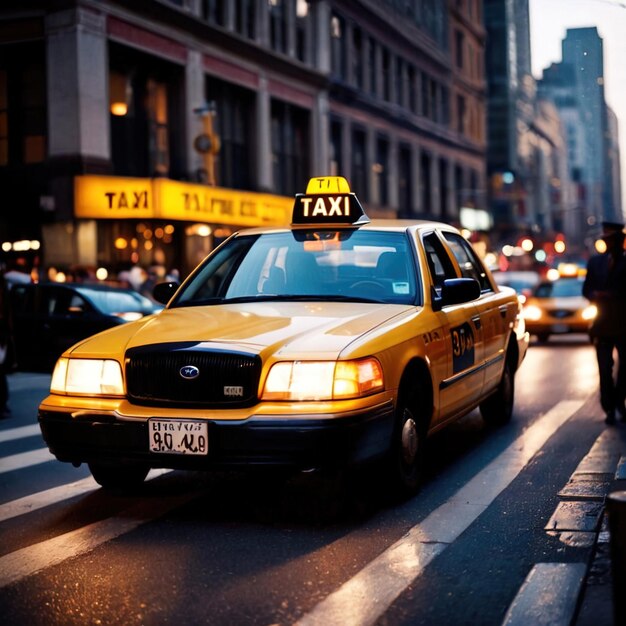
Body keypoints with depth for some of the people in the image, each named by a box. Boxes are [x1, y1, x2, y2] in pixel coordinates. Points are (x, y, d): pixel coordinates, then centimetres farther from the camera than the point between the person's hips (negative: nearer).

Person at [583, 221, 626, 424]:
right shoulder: (595, 262, 8)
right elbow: (587, 290, 8)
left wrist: (608, 296, -19)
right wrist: (598, 296, -11)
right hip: (603, 323, 2)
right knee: (605, 368, -3)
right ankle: (609, 408, 2)